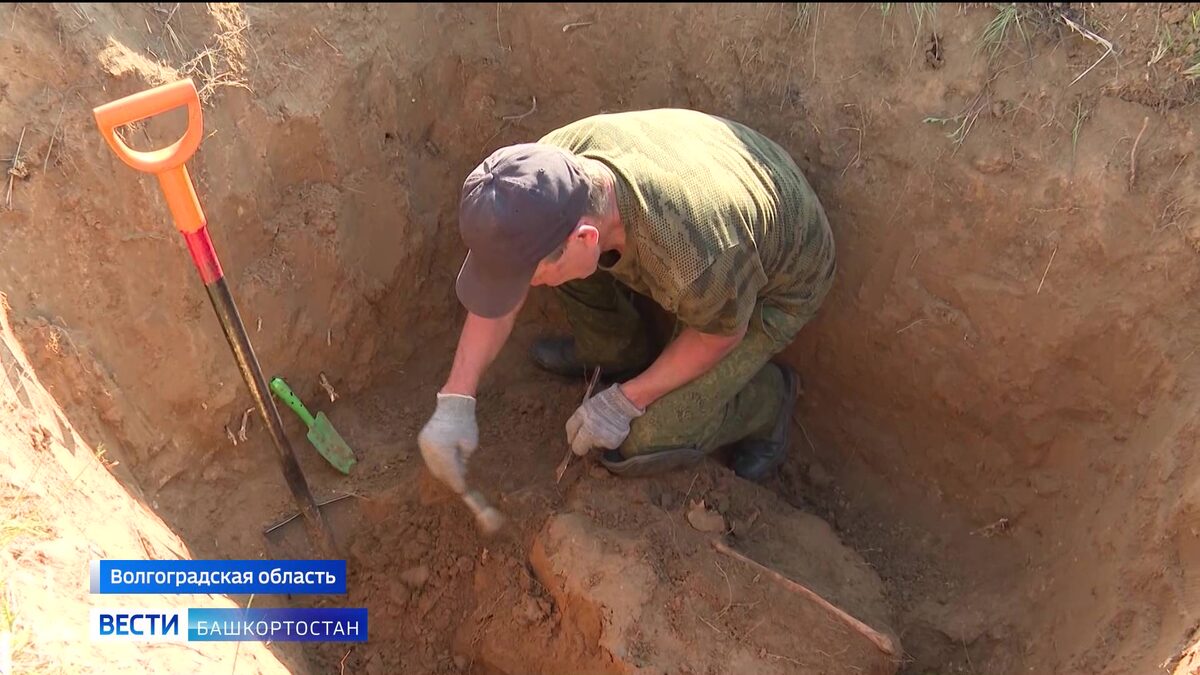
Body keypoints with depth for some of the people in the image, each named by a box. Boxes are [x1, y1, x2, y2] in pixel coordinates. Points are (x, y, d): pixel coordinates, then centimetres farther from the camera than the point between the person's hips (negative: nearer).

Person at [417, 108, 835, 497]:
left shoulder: (699, 263, -45)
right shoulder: (555, 163, -27)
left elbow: (722, 334, -21)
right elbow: (502, 284, -13)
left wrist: (626, 400, -16)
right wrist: (455, 401, -15)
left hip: (775, 283, -5)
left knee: (638, 446, -14)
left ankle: (767, 399, 12)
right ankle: (617, 350, 12)